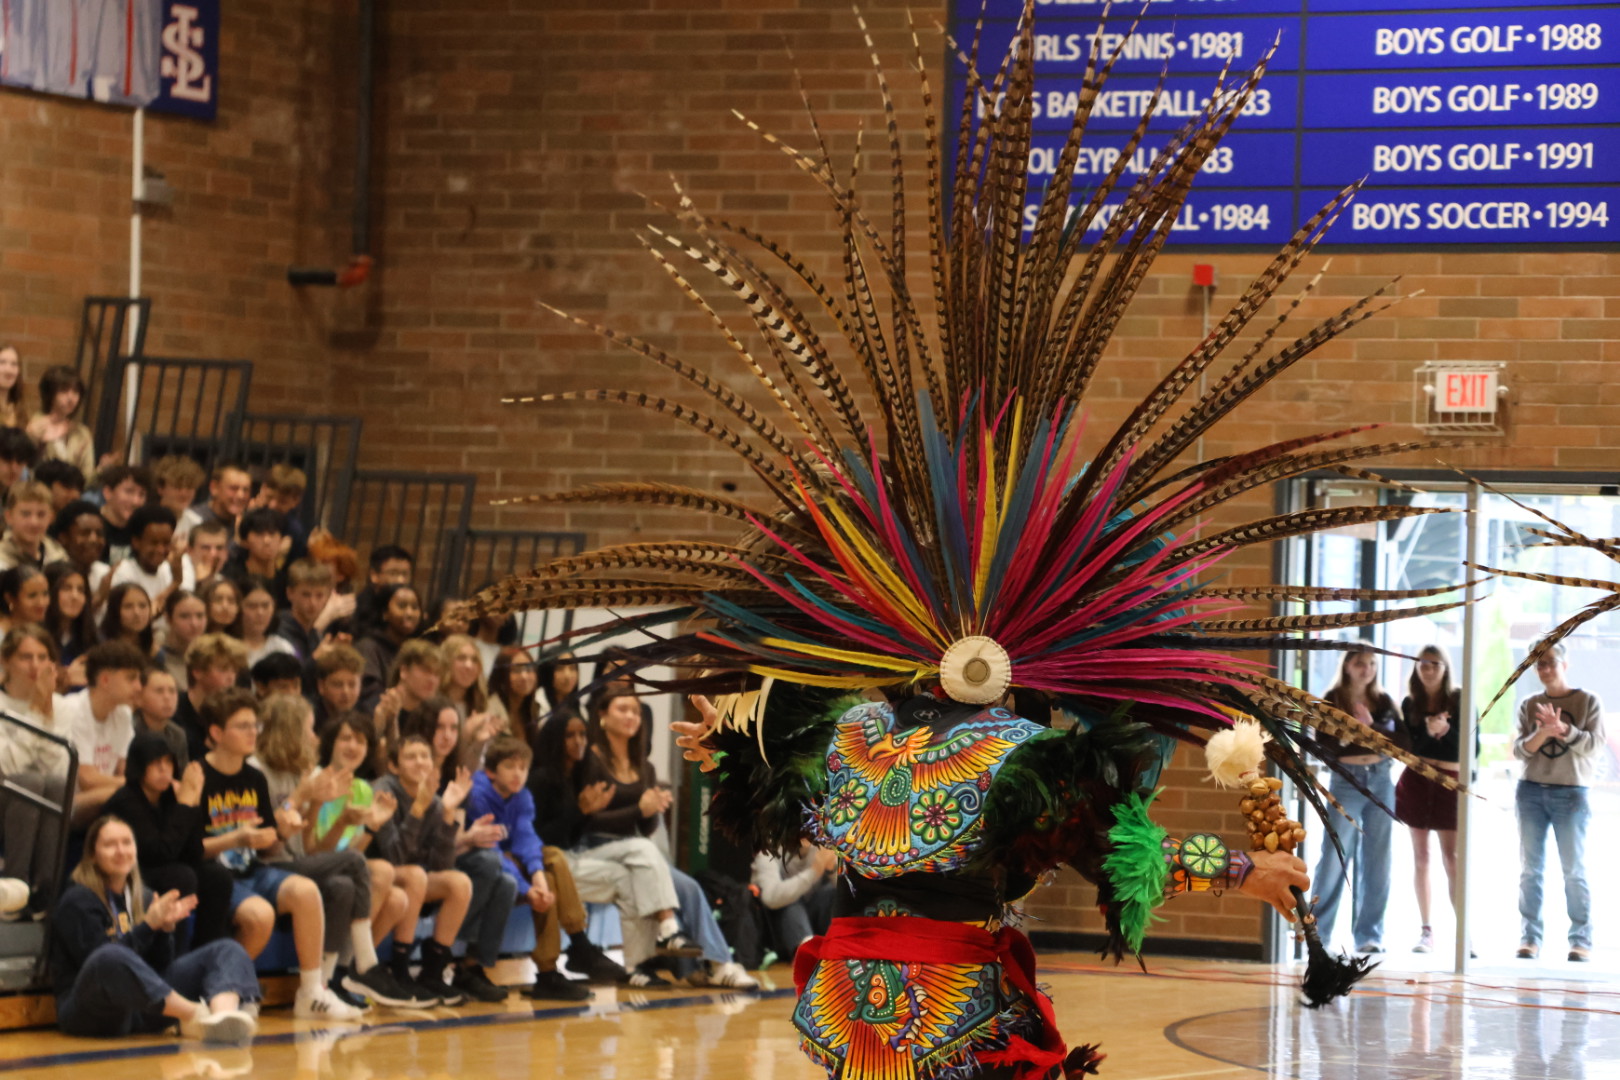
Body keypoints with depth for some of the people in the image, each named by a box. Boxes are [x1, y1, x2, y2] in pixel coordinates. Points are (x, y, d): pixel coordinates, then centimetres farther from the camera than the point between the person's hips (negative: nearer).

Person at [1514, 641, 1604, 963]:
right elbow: (1519, 750, 1)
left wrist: (1563, 729, -20)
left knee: (1574, 870, -2)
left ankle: (1581, 940, 0)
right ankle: (1530, 937, 3)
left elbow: (1596, 745, -7)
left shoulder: (1588, 701, 2)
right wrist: (1542, 733, -18)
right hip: (1531, 791, 3)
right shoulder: (1529, 705, 9)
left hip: (1571, 793, -3)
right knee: (1530, 869, 2)